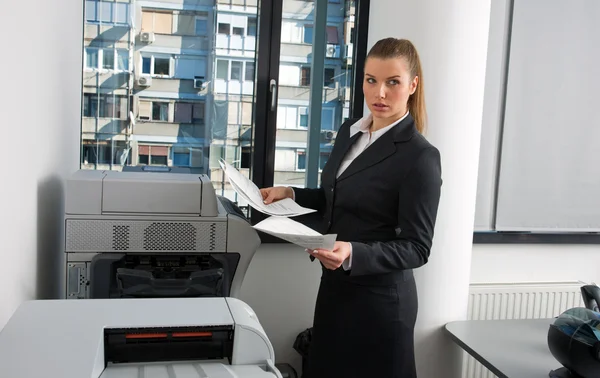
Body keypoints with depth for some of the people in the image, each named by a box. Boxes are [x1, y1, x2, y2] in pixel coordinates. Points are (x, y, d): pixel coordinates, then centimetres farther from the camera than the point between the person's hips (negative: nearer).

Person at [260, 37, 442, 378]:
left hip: (378, 299, -7)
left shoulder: (421, 156, -19)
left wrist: (353, 254, -32)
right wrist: (291, 194, 2)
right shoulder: (350, 131, 4)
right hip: (336, 286, 7)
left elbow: (416, 248, -18)